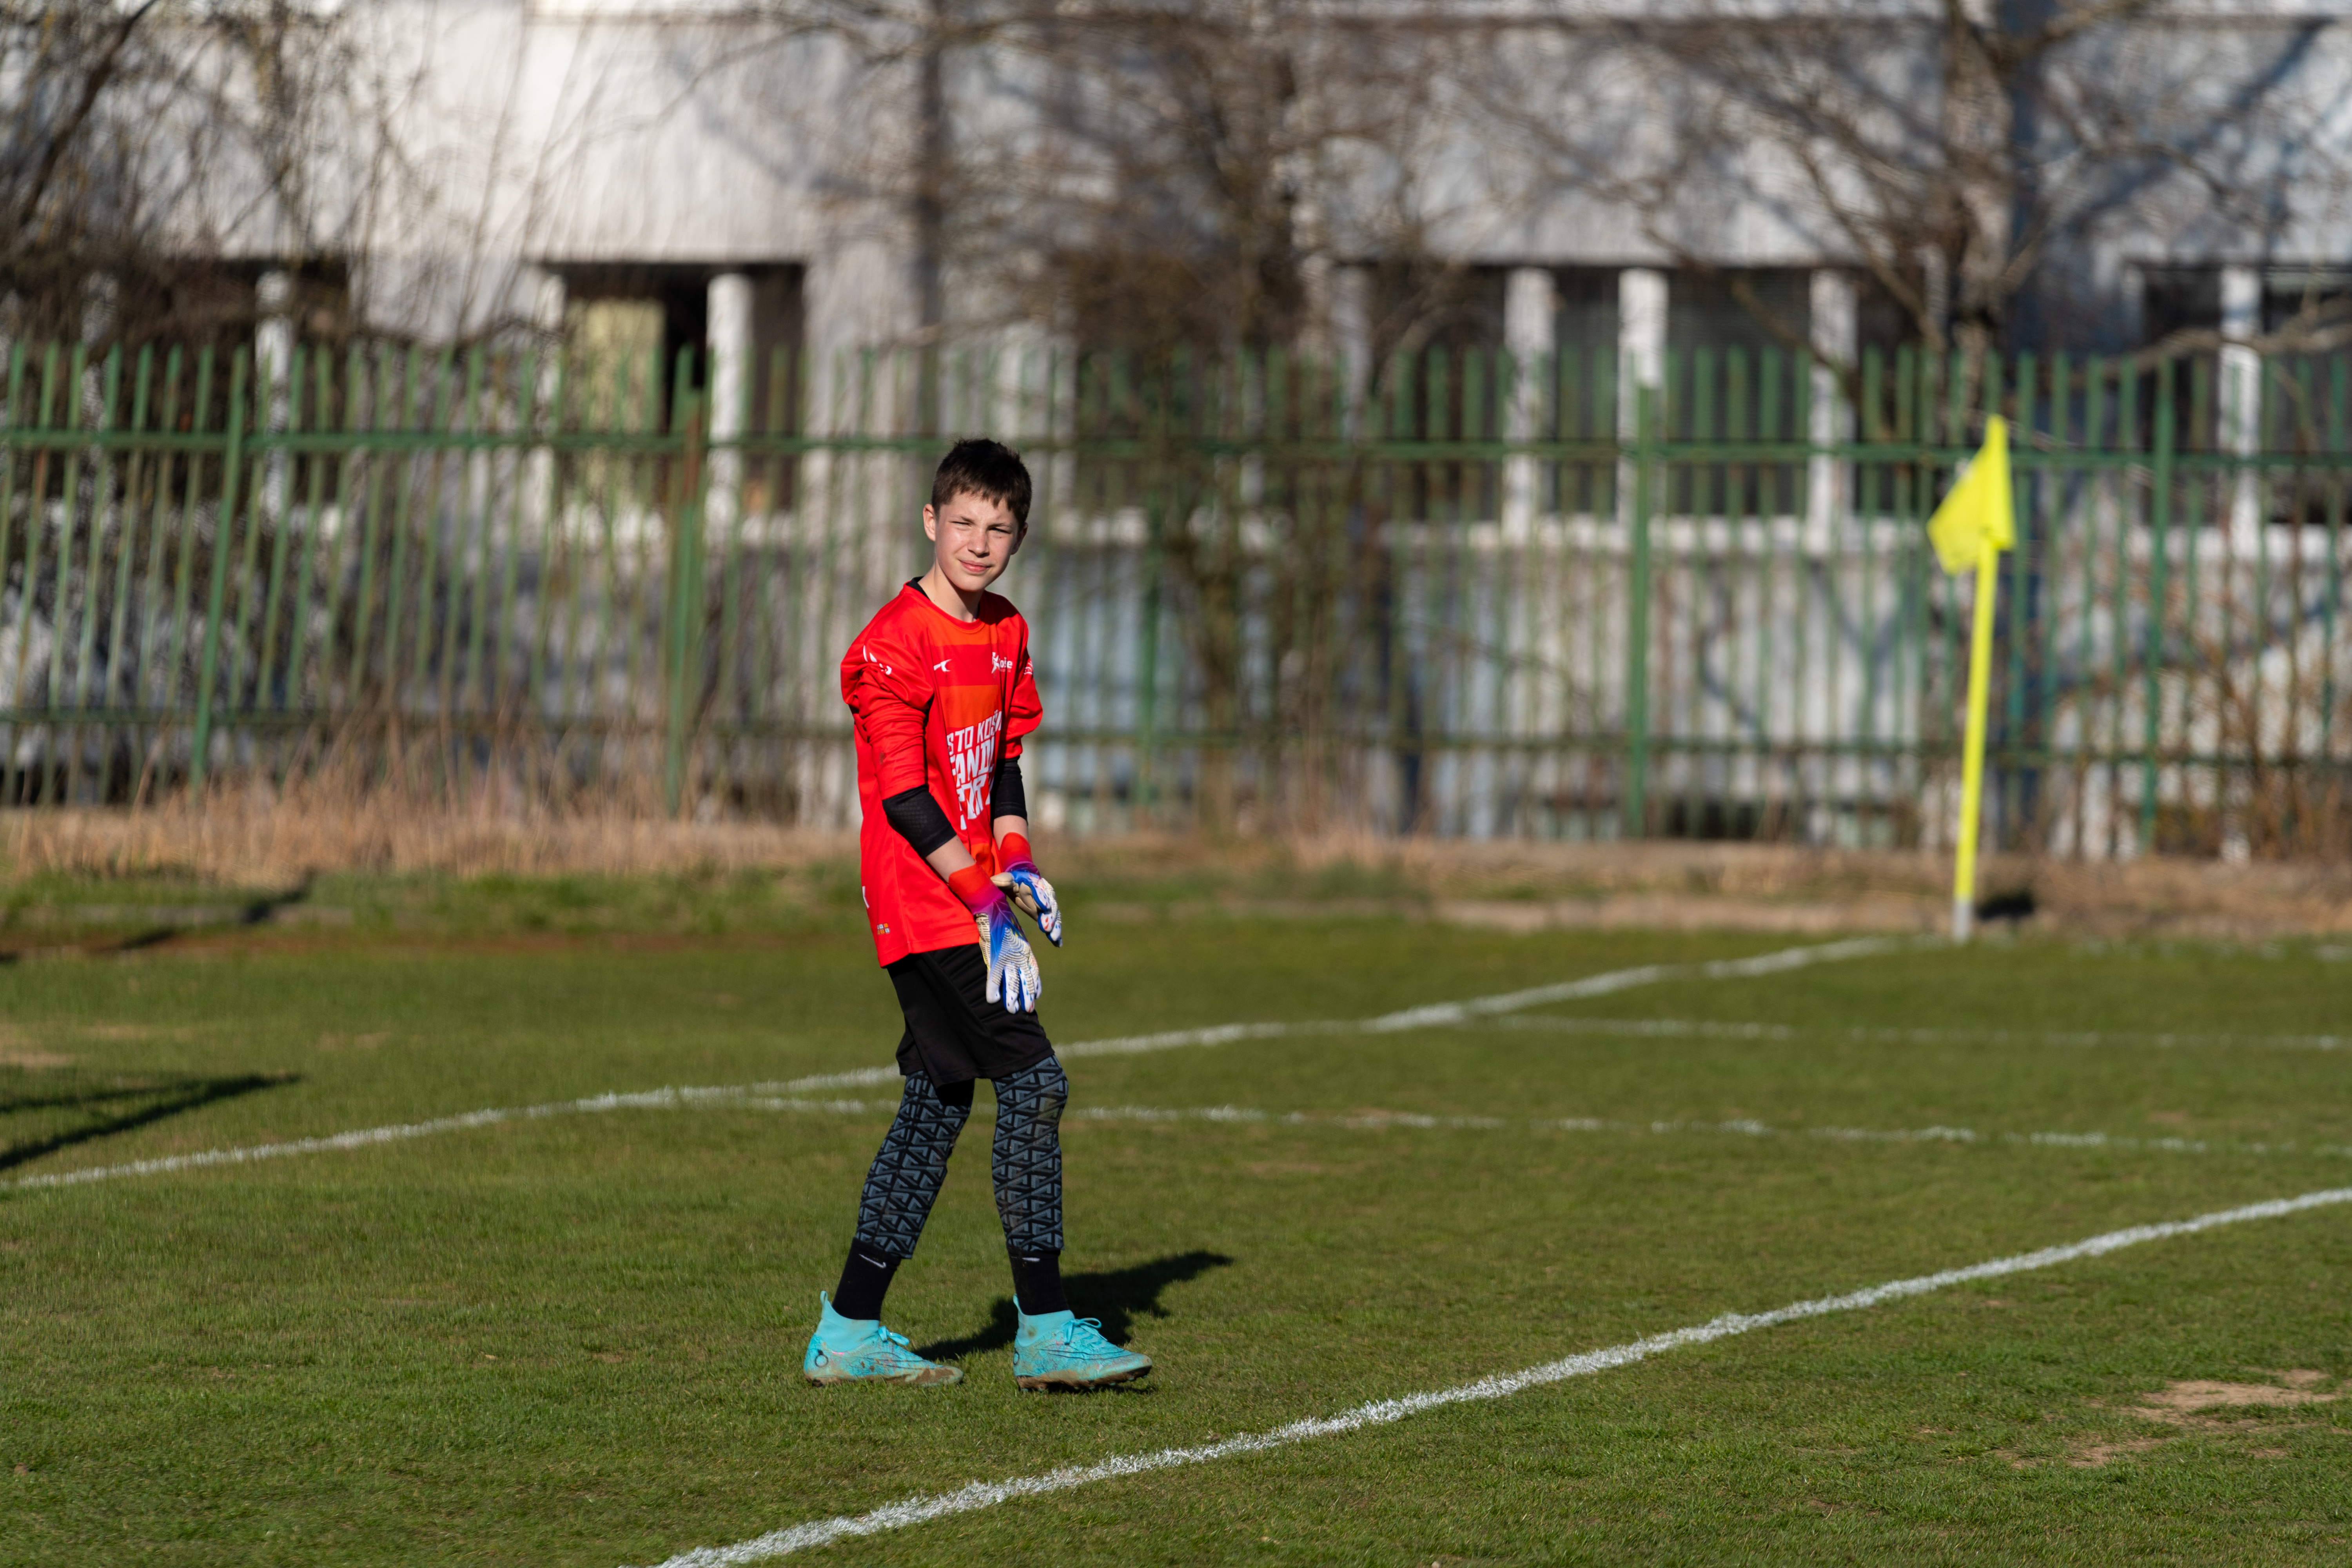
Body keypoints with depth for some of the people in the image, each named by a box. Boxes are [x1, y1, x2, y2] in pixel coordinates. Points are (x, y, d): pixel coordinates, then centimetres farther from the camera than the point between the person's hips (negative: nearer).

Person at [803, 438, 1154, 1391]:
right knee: (1032, 1083, -13)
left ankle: (850, 1333, 15)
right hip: (923, 906, -9)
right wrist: (989, 906, -20)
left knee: (939, 1101, 10)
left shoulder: (1007, 634, 12)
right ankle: (1045, 1331, -10)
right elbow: (904, 798, -18)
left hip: (971, 902, 9)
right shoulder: (893, 646, -14)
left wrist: (1019, 866, 7)